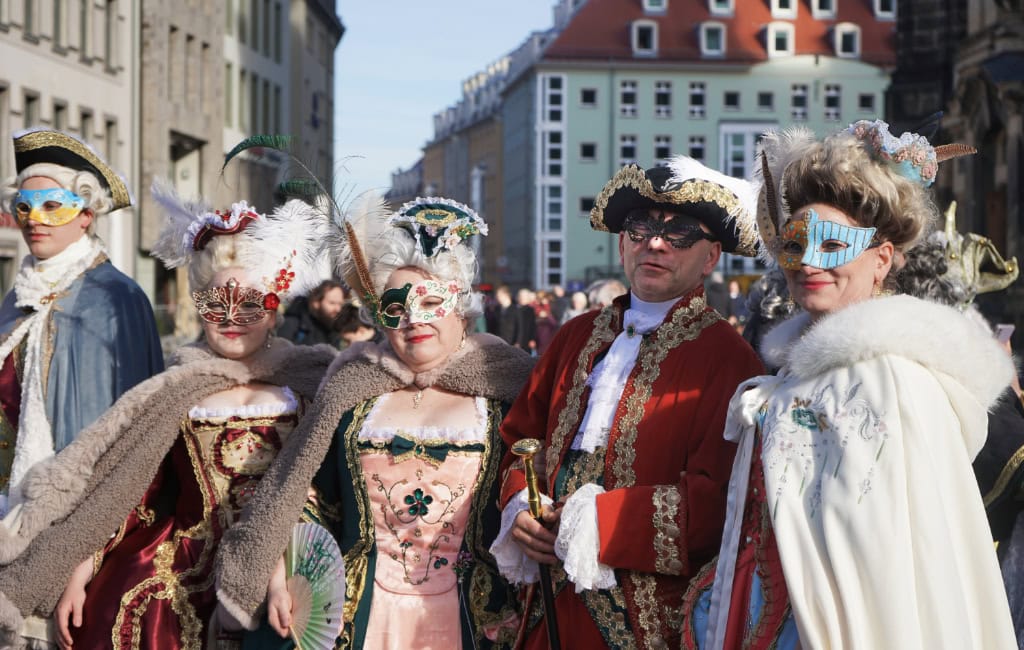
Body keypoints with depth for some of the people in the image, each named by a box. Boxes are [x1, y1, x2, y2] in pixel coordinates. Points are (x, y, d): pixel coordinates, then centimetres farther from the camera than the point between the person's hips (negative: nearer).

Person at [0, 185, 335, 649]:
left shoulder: (304, 384, 7)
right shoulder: (174, 395, 9)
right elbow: (128, 494, 8)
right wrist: (81, 570, 1)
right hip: (187, 572, 1)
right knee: (118, 612, -21)